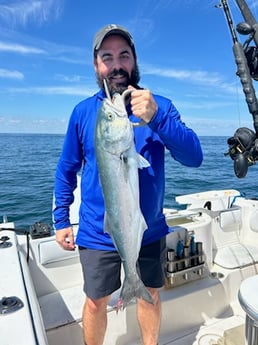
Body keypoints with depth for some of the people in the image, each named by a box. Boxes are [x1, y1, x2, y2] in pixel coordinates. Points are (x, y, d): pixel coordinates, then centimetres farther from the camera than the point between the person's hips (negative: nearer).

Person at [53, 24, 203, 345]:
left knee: (151, 295, 20)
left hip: (150, 231, 1)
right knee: (96, 302, 15)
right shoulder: (83, 111, -4)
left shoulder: (159, 106, -5)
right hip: (98, 234, 0)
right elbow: (66, 170, 4)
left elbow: (194, 157, -15)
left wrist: (156, 118, -30)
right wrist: (61, 220, 2)